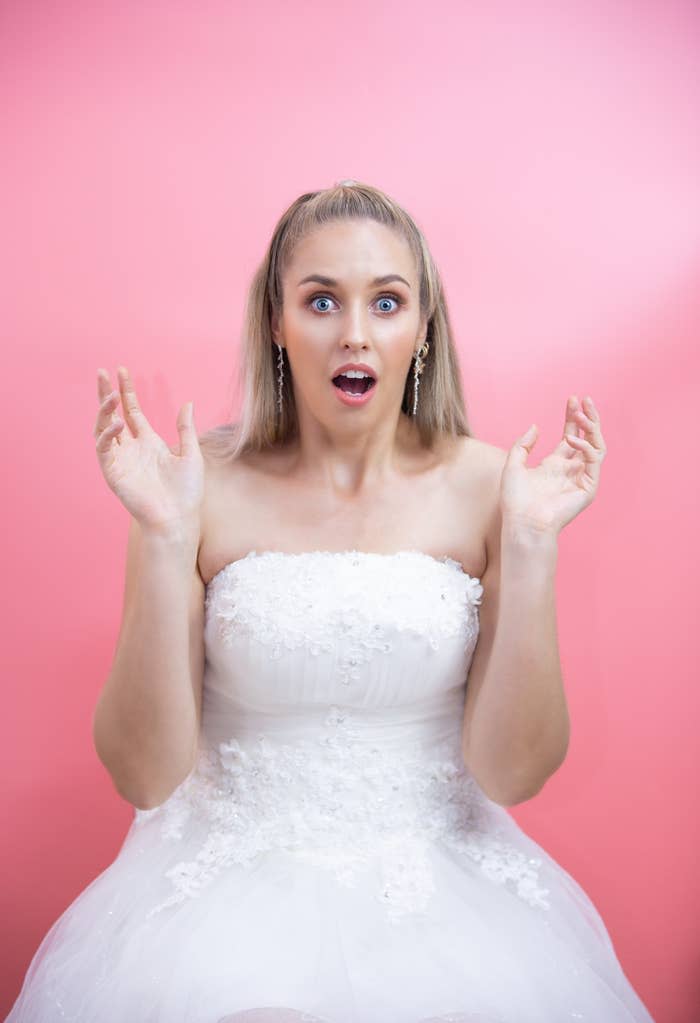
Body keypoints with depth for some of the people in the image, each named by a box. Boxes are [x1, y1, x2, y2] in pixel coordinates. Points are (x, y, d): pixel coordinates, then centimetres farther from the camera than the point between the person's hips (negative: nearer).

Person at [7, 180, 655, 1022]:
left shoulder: (482, 485, -5)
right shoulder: (206, 485, -7)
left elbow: (514, 772, -8)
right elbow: (144, 777, -10)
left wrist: (532, 543, -17)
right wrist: (163, 539, -20)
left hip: (442, 871, 2)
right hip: (236, 870, -2)